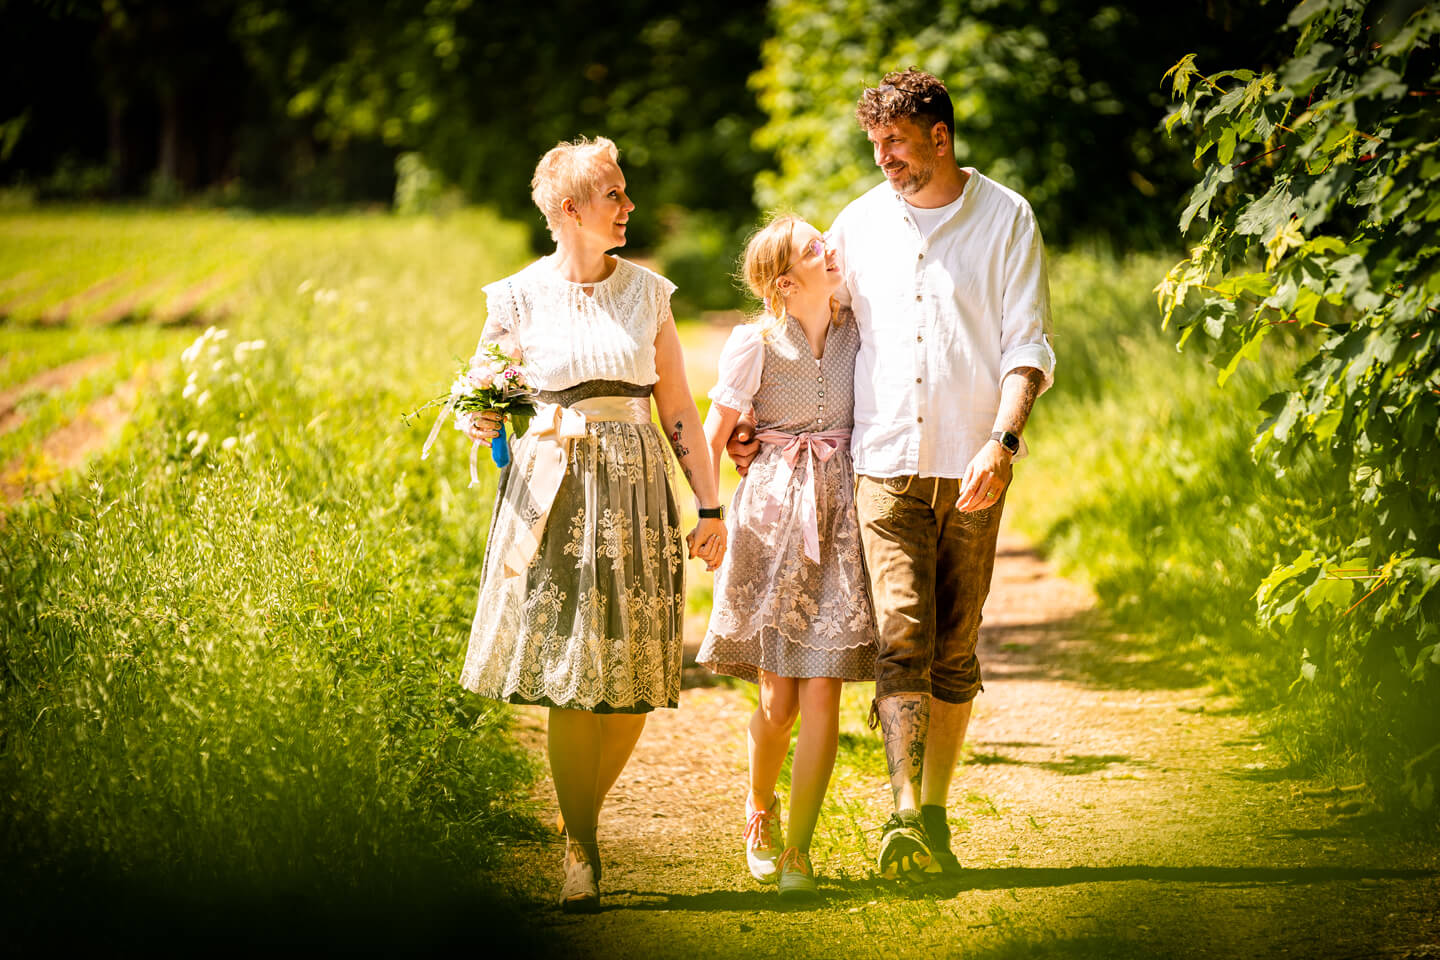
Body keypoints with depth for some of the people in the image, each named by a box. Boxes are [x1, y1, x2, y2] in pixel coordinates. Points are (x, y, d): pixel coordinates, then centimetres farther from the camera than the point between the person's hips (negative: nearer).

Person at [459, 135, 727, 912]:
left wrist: (709, 506, 8)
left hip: (635, 493, 2)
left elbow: (678, 408, 11)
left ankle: (585, 816, 21)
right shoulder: (519, 298, 3)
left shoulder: (646, 292, 9)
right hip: (552, 491, -2)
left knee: (633, 683, -2)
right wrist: (483, 424, -13)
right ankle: (580, 854, 4)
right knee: (570, 681, -8)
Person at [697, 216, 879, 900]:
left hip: (842, 513, 2)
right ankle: (760, 807, 32)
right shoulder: (755, 342, -6)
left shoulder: (855, 330, 4)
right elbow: (713, 435, 0)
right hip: (772, 517, -2)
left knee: (822, 691, -6)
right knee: (779, 696, 2)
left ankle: (797, 850, 1)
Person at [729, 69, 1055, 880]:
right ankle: (905, 817, -21)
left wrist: (1002, 441, -17)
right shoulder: (860, 223, 10)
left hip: (973, 469, -1)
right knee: (902, 636, -13)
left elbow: (1029, 348, -2)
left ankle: (935, 816, 13)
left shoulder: (1007, 219, 2)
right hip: (886, 462, 1)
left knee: (955, 648, 4)